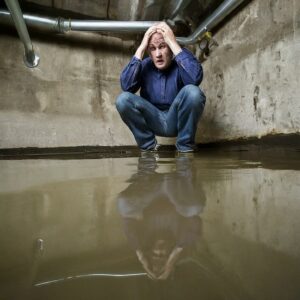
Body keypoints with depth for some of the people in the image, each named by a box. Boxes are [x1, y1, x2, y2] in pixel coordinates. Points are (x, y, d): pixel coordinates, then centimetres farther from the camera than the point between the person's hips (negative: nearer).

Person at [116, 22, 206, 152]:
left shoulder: (182, 61, -9)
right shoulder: (144, 65, -3)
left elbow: (196, 78, -33)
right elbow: (126, 86, -22)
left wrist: (173, 43, -26)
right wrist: (141, 48, -19)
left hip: (178, 120, -1)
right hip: (153, 120, 2)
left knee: (192, 92, -30)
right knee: (123, 99, -21)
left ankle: (185, 145, -11)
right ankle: (148, 144, -5)